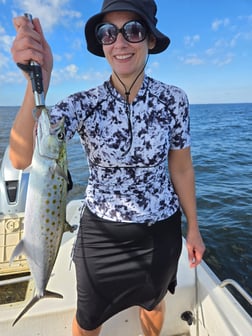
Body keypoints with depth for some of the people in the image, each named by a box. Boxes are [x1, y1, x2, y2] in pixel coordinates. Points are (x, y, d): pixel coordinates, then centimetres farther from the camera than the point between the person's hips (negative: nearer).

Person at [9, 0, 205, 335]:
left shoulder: (173, 99, -11)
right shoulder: (84, 103, -14)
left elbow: (181, 169, -2)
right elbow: (22, 159, -28)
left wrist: (193, 227, 4)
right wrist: (39, 80, -42)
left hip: (160, 230, 2)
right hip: (100, 232, 0)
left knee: (152, 303, 31)